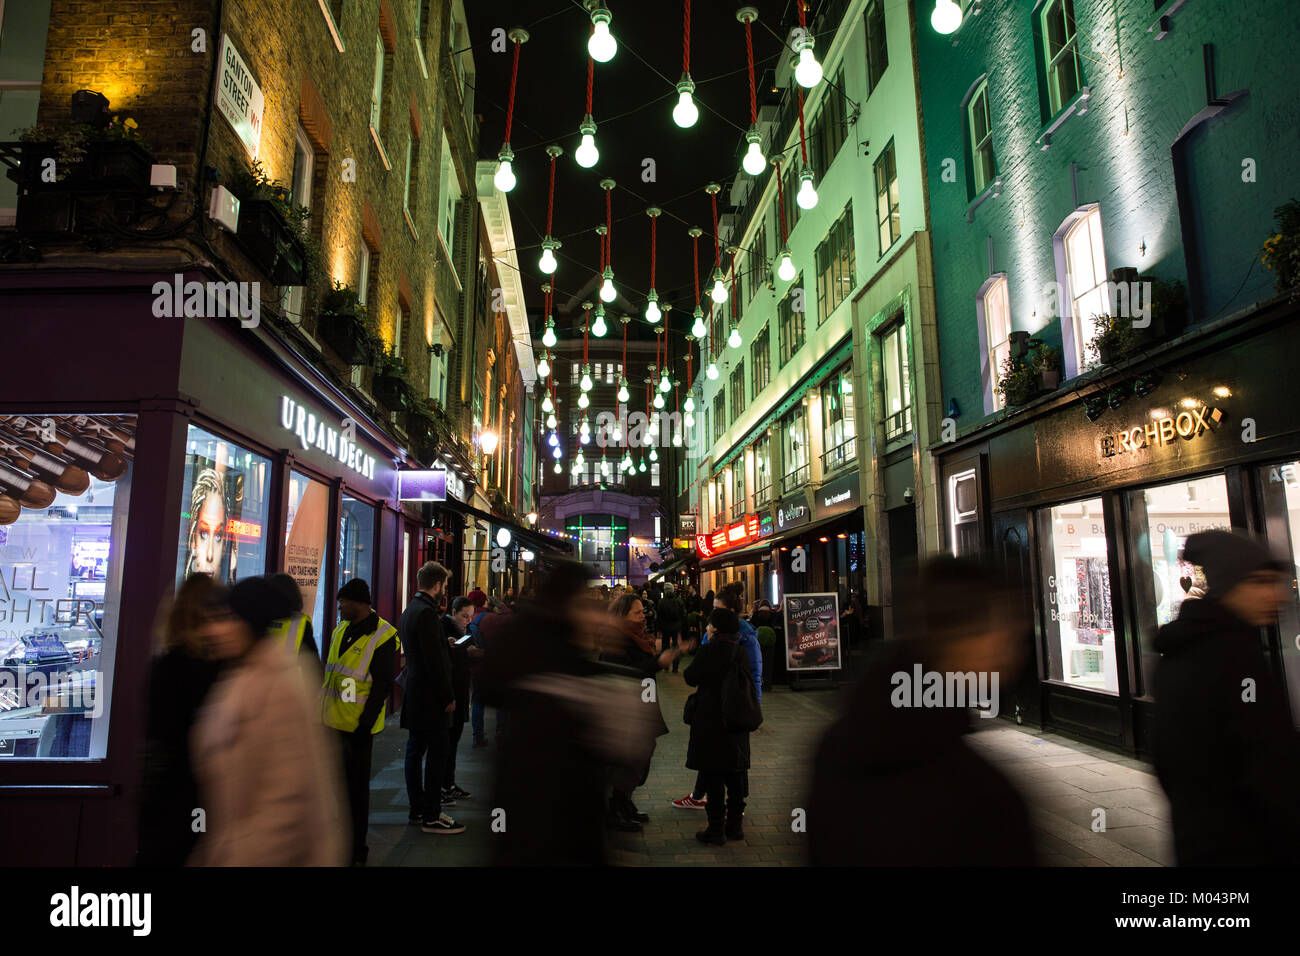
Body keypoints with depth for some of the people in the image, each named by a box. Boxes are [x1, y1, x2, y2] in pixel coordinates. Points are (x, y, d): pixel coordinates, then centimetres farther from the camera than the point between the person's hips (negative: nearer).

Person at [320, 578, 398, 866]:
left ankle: (357, 850, 16)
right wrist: (320, 708, 16)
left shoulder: (382, 636, -14)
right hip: (331, 722, 8)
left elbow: (382, 685, -15)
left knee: (356, 788, 3)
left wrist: (365, 724, -17)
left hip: (357, 726, -8)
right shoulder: (341, 630, 11)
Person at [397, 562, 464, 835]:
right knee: (437, 754, -5)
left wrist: (446, 644, 17)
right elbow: (434, 660, -21)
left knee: (415, 751, 14)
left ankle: (417, 809, 23)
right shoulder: (426, 613, -19)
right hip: (430, 698, -10)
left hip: (414, 692, 11)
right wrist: (448, 697, -16)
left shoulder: (410, 610, 13)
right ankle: (431, 817, 0)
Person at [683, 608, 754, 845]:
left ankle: (716, 829, 4)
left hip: (711, 721, -6)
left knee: (712, 774, 1)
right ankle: (735, 823, 24)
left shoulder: (709, 650, -15)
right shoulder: (741, 652, 3)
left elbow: (690, 677, -8)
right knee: (736, 773, 14)